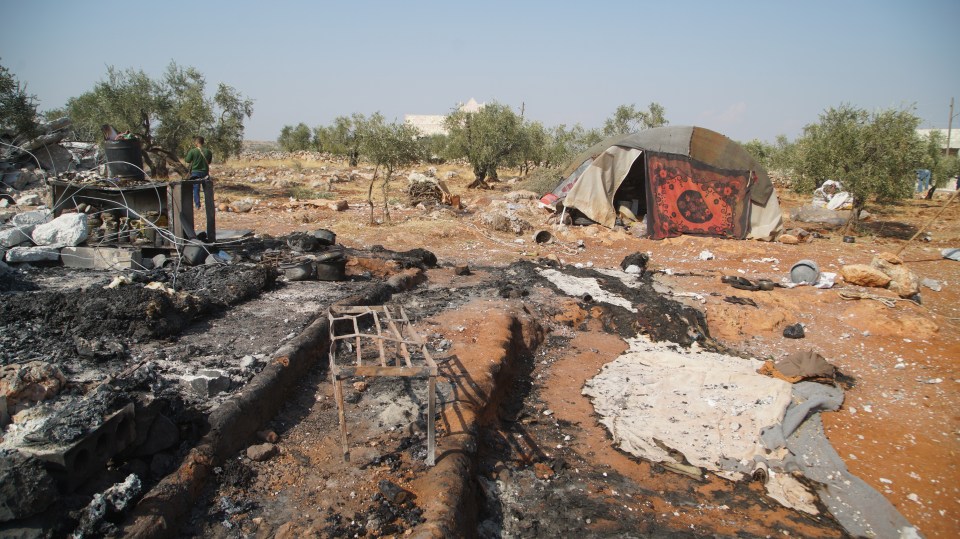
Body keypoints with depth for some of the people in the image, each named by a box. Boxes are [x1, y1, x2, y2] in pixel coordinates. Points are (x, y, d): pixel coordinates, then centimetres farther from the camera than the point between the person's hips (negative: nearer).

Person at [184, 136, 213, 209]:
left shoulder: (192, 151, -12)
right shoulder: (208, 152, -3)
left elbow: (188, 162, -6)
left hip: (195, 172, -2)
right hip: (205, 172, 2)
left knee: (196, 189, 6)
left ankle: (197, 205, 6)